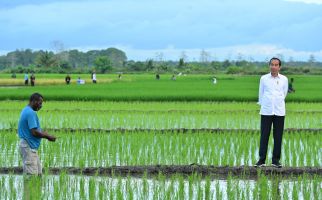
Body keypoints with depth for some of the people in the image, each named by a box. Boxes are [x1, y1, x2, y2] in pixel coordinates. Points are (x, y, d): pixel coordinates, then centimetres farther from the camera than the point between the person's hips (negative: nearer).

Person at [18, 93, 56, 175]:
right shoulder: (31, 113, -18)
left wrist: (45, 134, 9)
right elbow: (34, 132, -23)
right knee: (31, 175, -8)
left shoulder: (26, 111, 14)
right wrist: (48, 136, -10)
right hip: (29, 147, -10)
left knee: (38, 173, 12)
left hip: (31, 147, 10)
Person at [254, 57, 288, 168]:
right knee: (264, 135, 0)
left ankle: (276, 160, 10)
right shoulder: (263, 78, 0)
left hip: (279, 112, 1)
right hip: (266, 111, -1)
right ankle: (261, 159, 5)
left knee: (278, 136, 3)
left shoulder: (284, 79, 1)